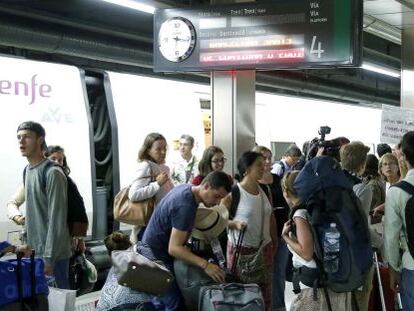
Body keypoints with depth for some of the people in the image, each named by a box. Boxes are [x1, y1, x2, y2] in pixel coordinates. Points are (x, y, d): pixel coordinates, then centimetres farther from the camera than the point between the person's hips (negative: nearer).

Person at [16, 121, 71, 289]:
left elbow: (57, 219, -19)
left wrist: (49, 258, -20)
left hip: (53, 255, -8)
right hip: (35, 252, 8)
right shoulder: (27, 170, 10)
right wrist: (29, 245, 15)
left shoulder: (52, 173, -16)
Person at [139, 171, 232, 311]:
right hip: (157, 256, -10)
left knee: (164, 299, 20)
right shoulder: (186, 205, -30)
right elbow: (174, 248, -32)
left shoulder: (187, 188, 0)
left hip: (156, 248, 10)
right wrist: (205, 265, -38)